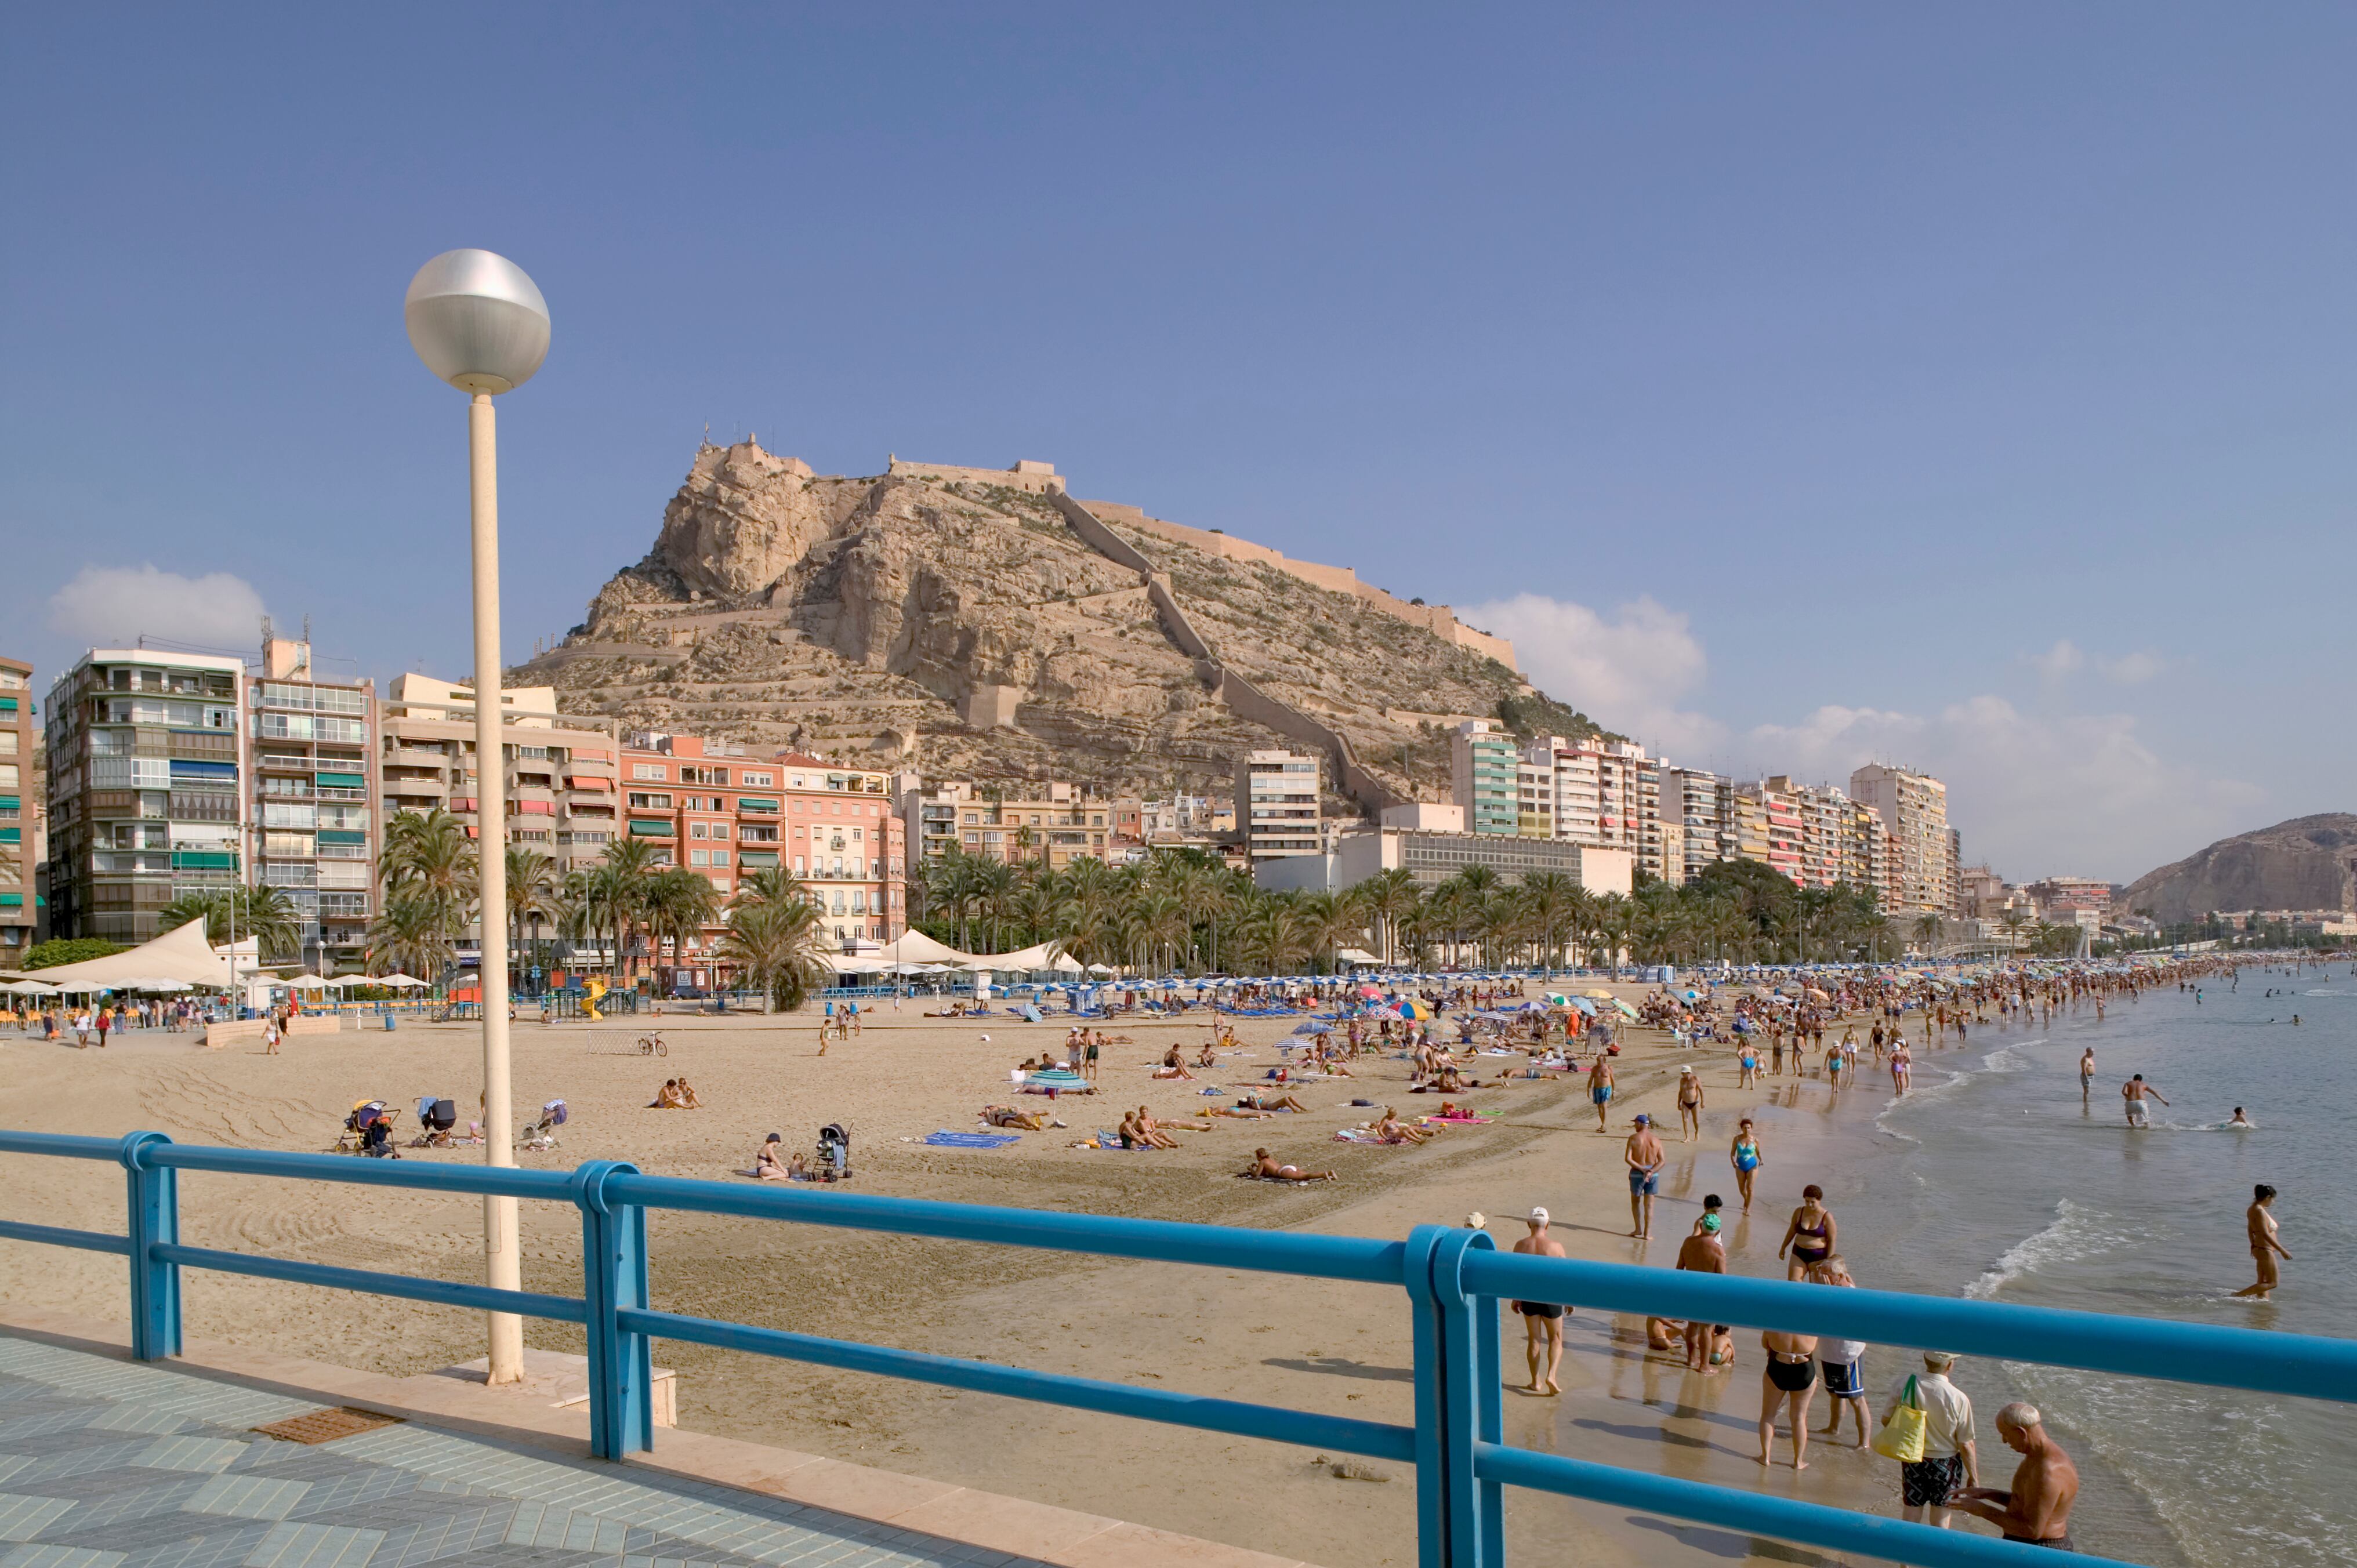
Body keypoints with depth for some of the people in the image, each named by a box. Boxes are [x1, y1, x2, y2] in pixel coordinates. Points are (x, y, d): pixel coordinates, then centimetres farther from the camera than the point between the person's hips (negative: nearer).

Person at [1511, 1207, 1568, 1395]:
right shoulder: (1555, 1246, -13)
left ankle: (1536, 1381, 20)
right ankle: (1551, 1376, -4)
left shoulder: (1521, 1245, -7)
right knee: (1556, 1339, 14)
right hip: (1551, 1298, -2)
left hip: (1528, 1297, 2)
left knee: (1534, 1340, 15)